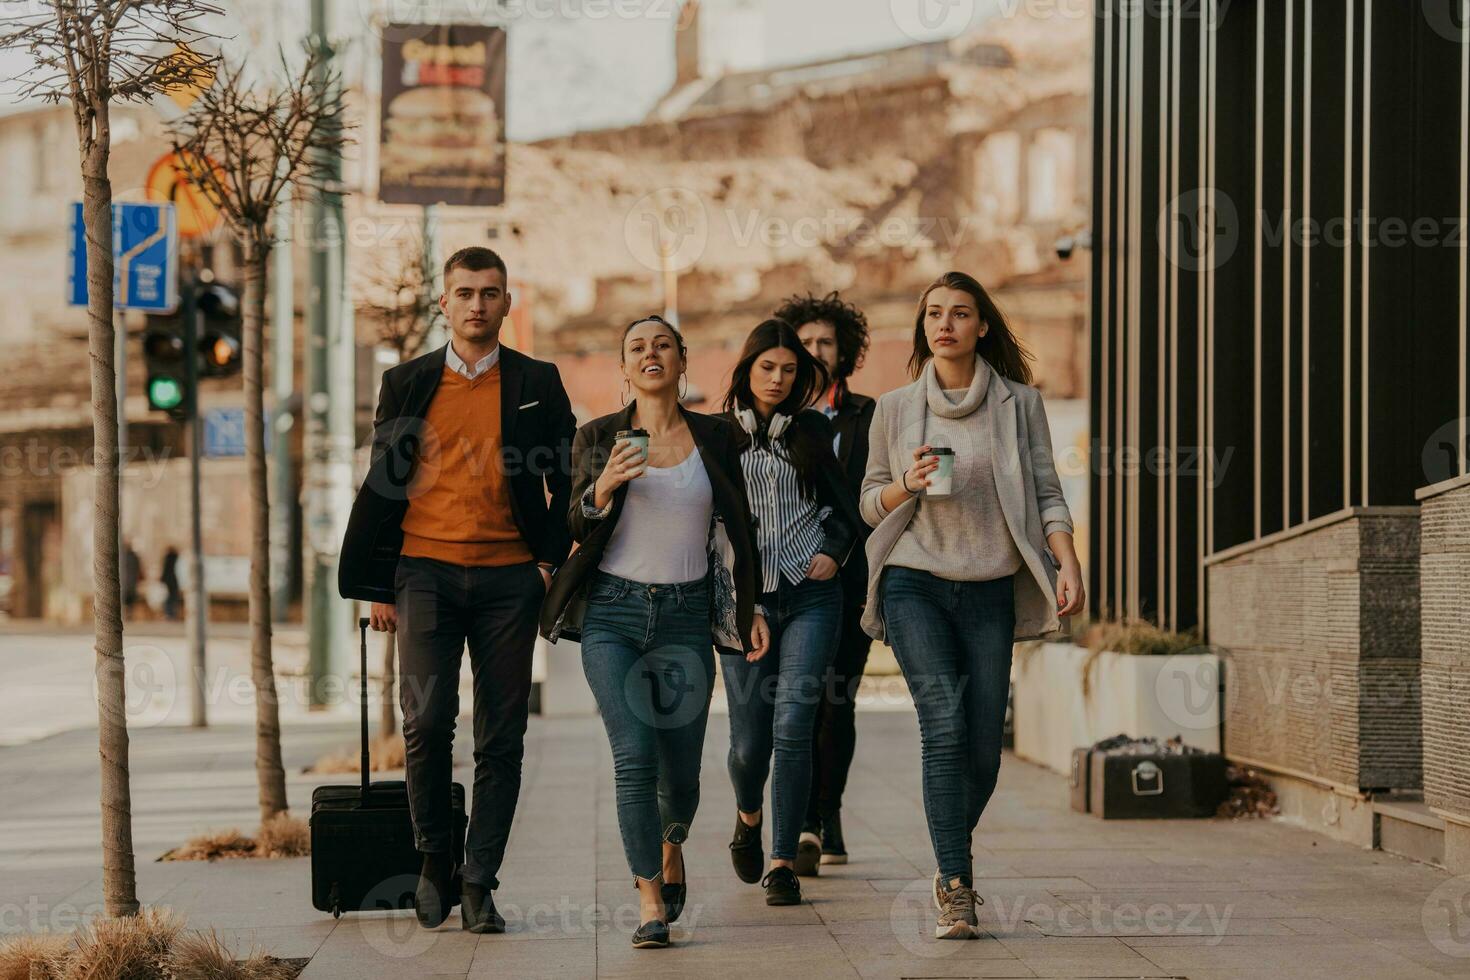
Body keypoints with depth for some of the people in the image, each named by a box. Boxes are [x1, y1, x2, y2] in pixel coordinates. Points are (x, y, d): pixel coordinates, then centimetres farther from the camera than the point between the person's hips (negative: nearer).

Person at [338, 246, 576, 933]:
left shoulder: (537, 385, 8)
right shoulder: (407, 384, 9)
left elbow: (566, 485, 12)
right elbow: (381, 487, 11)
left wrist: (553, 560, 0)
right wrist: (378, 586, 6)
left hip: (508, 577, 0)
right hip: (426, 572, 0)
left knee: (501, 739, 0)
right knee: (426, 721, -13)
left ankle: (479, 882, 7)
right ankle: (434, 857, 8)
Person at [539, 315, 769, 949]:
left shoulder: (714, 438, 7)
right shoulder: (598, 438, 5)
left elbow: (738, 529, 13)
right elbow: (578, 525, -1)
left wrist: (751, 607, 9)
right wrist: (605, 485, -21)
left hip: (686, 617, 1)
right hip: (613, 612, -1)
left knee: (681, 771, 3)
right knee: (635, 755, -15)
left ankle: (670, 844, 37)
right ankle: (650, 899, -8)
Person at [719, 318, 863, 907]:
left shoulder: (813, 430, 10)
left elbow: (844, 506, 17)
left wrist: (834, 551, 0)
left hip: (810, 595, 0)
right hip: (745, 598, 0)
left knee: (793, 727, -11)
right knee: (749, 737, 0)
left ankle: (783, 861, -4)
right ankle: (748, 816, 34)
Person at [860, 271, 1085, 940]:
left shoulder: (1019, 403, 7)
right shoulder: (895, 409, 8)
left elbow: (1046, 492, 4)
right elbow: (871, 502, 14)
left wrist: (1068, 564, -10)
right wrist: (907, 486, -8)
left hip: (990, 590, 1)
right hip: (915, 584, -1)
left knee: (983, 746, 0)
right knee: (944, 727, -17)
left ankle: (952, 862, 27)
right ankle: (956, 889, -16)